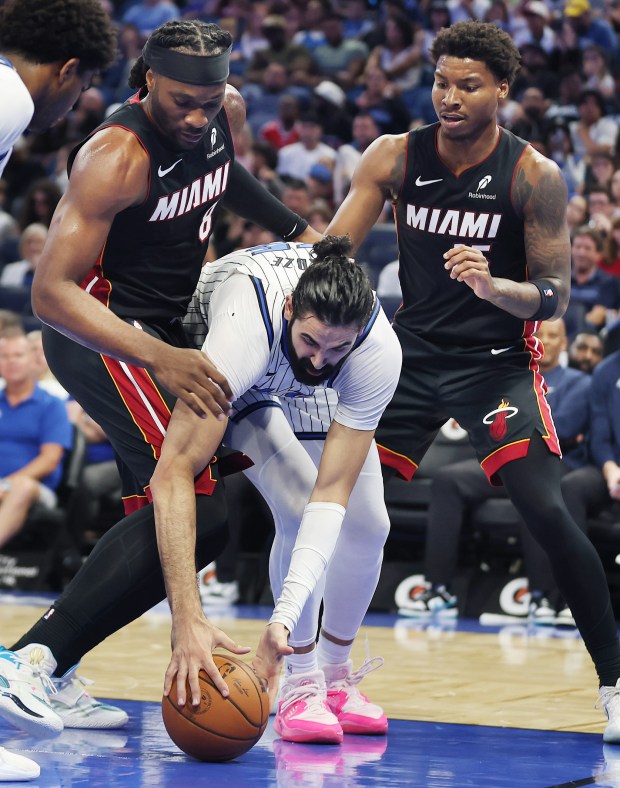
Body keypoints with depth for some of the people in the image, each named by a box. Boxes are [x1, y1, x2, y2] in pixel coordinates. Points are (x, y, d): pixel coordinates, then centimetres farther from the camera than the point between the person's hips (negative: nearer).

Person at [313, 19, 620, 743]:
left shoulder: (534, 176, -13)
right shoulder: (395, 158, -5)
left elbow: (555, 297, -12)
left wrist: (492, 286, -32)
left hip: (498, 363, -3)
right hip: (413, 353, 4)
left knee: (547, 513, -19)